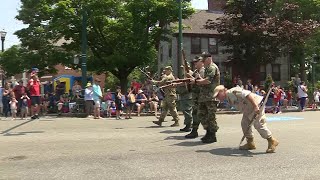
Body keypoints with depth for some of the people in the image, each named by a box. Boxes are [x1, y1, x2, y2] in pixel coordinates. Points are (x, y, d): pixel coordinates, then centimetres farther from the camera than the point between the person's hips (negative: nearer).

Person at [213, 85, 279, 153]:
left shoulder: (232, 92, -18)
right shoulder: (229, 98, 14)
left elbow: (247, 94, -28)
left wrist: (255, 106, -33)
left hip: (256, 104, -11)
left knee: (258, 124, -13)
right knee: (244, 123, 8)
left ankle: (272, 141, 0)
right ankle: (250, 143, 16)